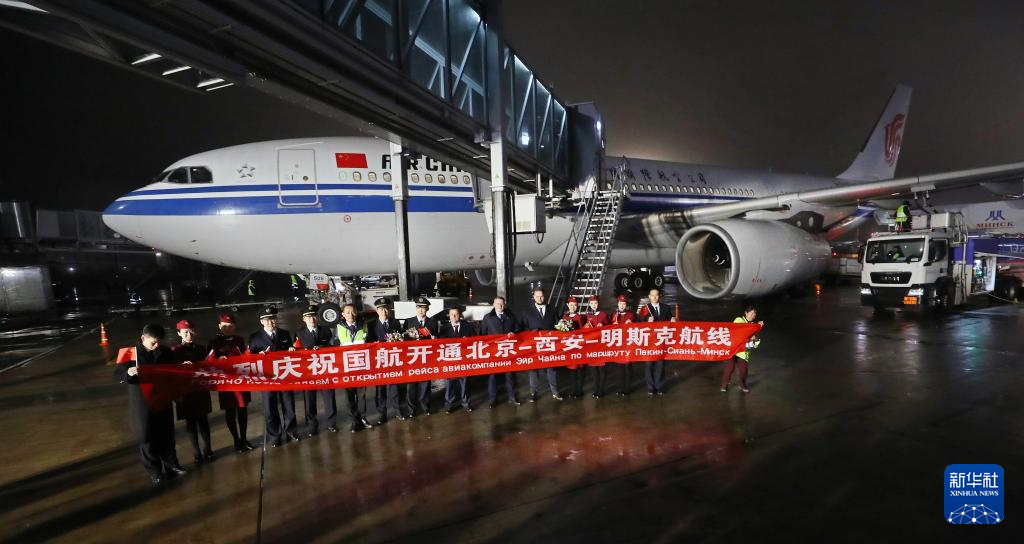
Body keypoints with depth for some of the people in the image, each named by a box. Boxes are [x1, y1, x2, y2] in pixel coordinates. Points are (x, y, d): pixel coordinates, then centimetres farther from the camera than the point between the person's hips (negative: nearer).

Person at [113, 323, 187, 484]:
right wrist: (128, 373, -33)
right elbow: (117, 375, -13)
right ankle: (154, 471, 22)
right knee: (147, 437, 8)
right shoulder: (131, 353, -10)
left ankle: (170, 465, 30)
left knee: (167, 435, 14)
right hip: (142, 403, -3)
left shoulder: (165, 352, 0)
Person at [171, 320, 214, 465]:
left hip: (201, 390, 3)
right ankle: (196, 452, 15)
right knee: (191, 422, 5)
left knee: (203, 420, 9)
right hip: (185, 391, -3)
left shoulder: (201, 349, 8)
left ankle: (207, 450, 21)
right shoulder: (175, 351, -3)